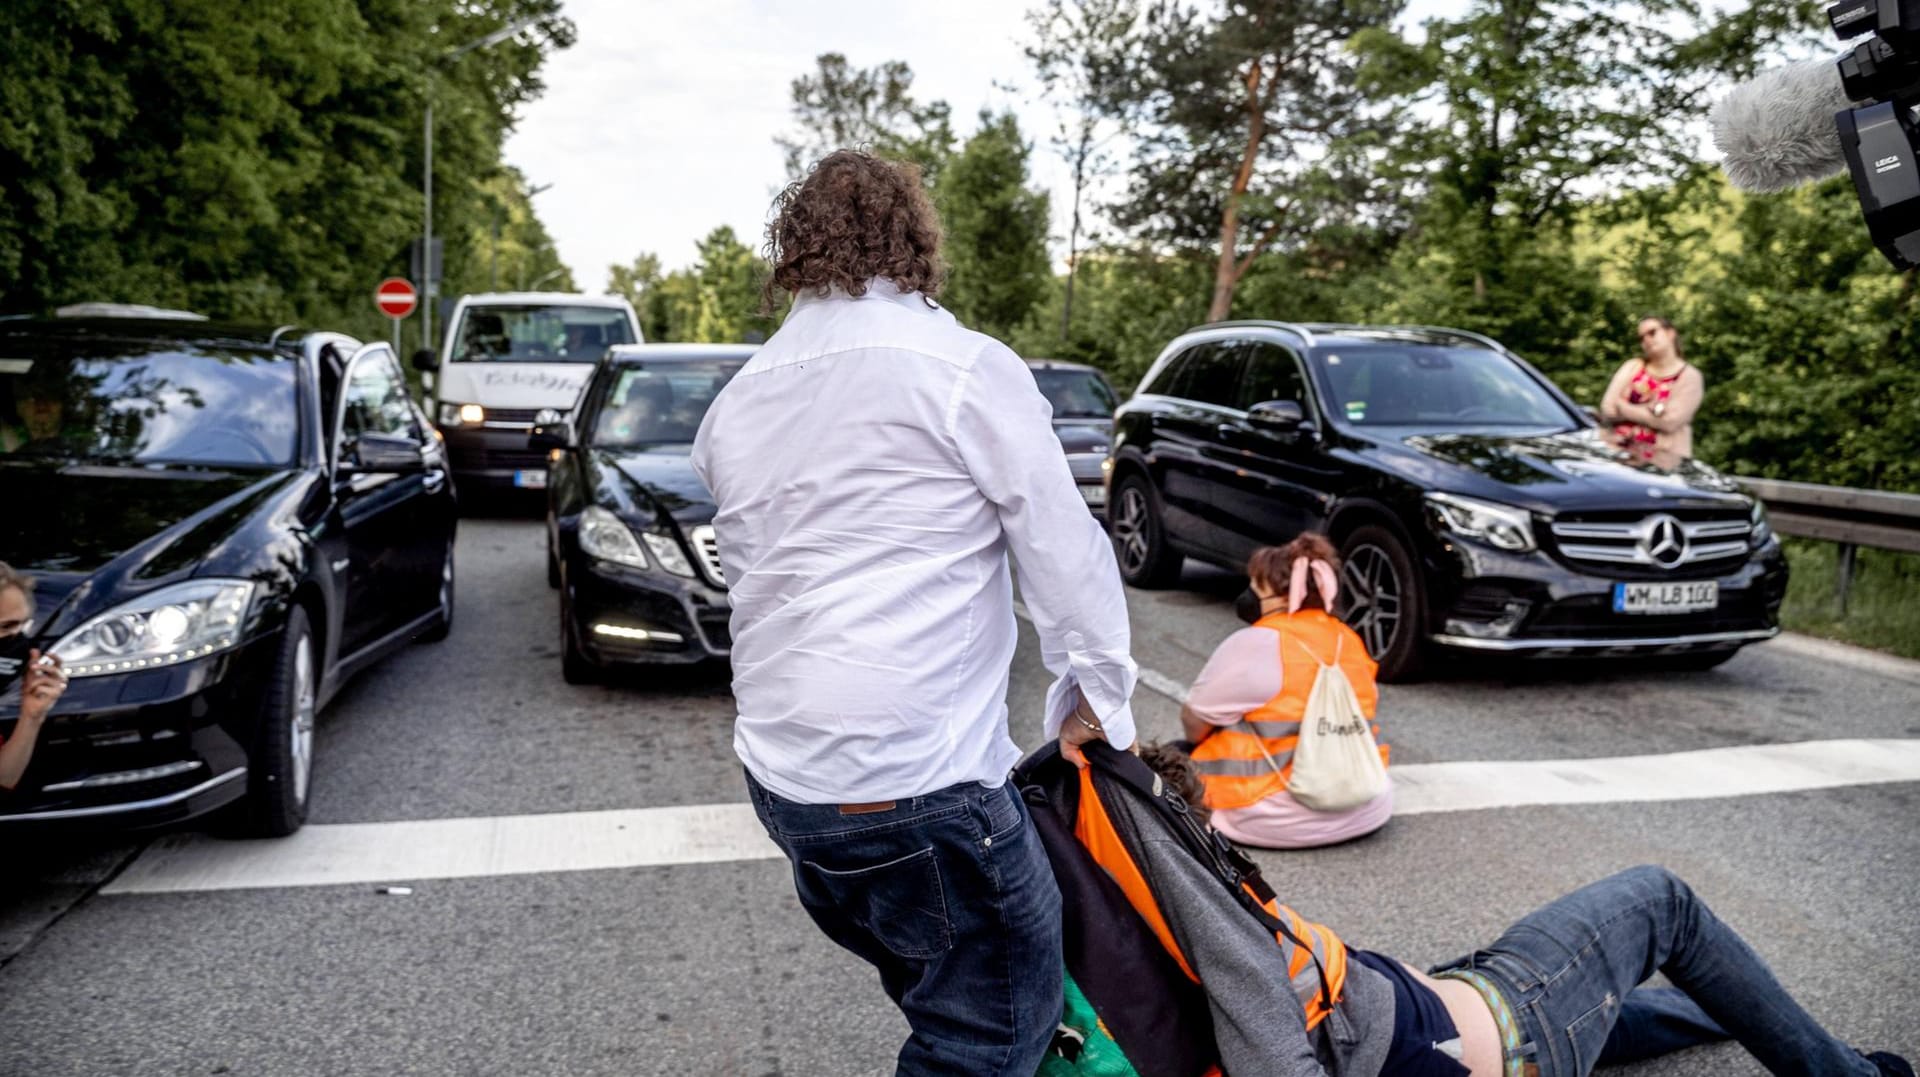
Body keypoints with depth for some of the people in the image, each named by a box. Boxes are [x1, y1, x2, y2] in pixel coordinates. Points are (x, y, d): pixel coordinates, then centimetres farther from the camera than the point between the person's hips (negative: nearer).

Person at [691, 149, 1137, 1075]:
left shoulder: (738, 399, 12)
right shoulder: (964, 366, -8)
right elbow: (1065, 548, -5)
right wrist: (1097, 696, 7)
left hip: (779, 768, 8)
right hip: (914, 777, -8)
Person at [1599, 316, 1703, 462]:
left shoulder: (1690, 376, 4)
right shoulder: (1632, 367, 12)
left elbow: (1670, 422, -9)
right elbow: (1607, 411, 1)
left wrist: (1623, 408, -3)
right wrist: (1652, 411, -7)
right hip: (1622, 453, 2)